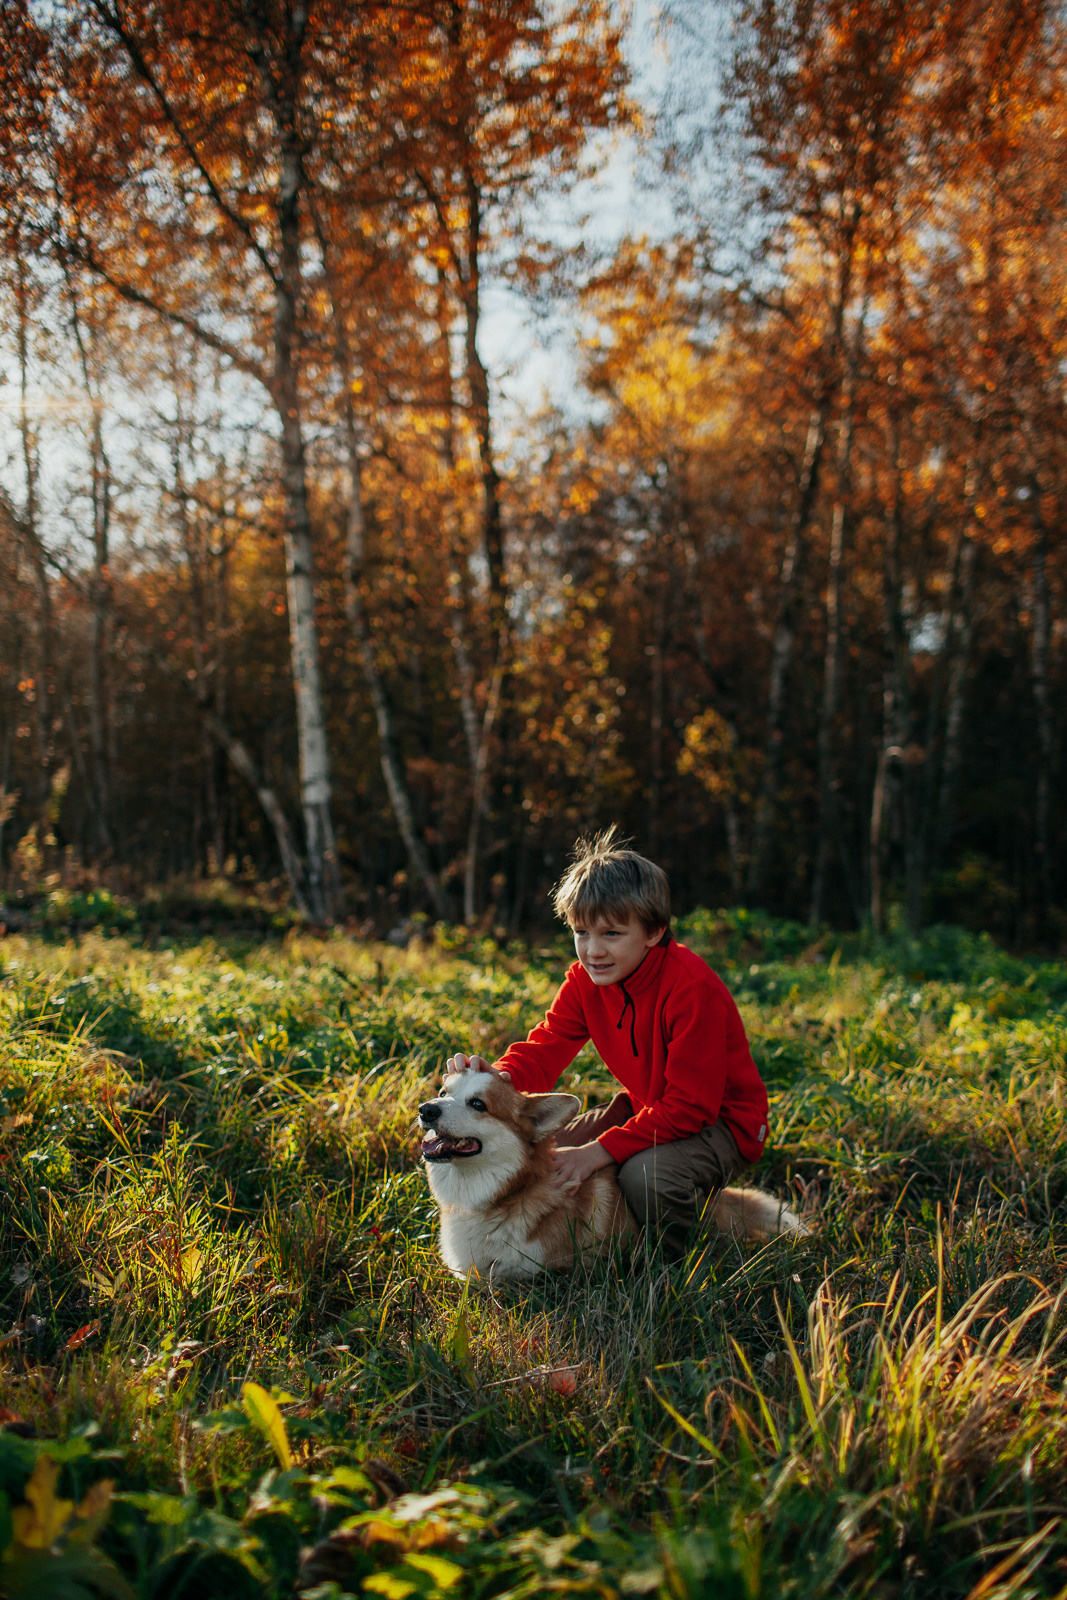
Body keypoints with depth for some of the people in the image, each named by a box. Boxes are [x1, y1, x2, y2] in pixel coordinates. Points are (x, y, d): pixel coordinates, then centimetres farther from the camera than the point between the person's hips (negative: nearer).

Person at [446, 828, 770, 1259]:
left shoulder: (693, 989, -31)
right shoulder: (585, 980, -8)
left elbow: (689, 1107, -30)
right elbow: (545, 1048, -12)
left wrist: (599, 1152, -35)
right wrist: (499, 1078, -37)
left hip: (718, 1121, -7)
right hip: (646, 1108, 8)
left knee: (645, 1172, -35)